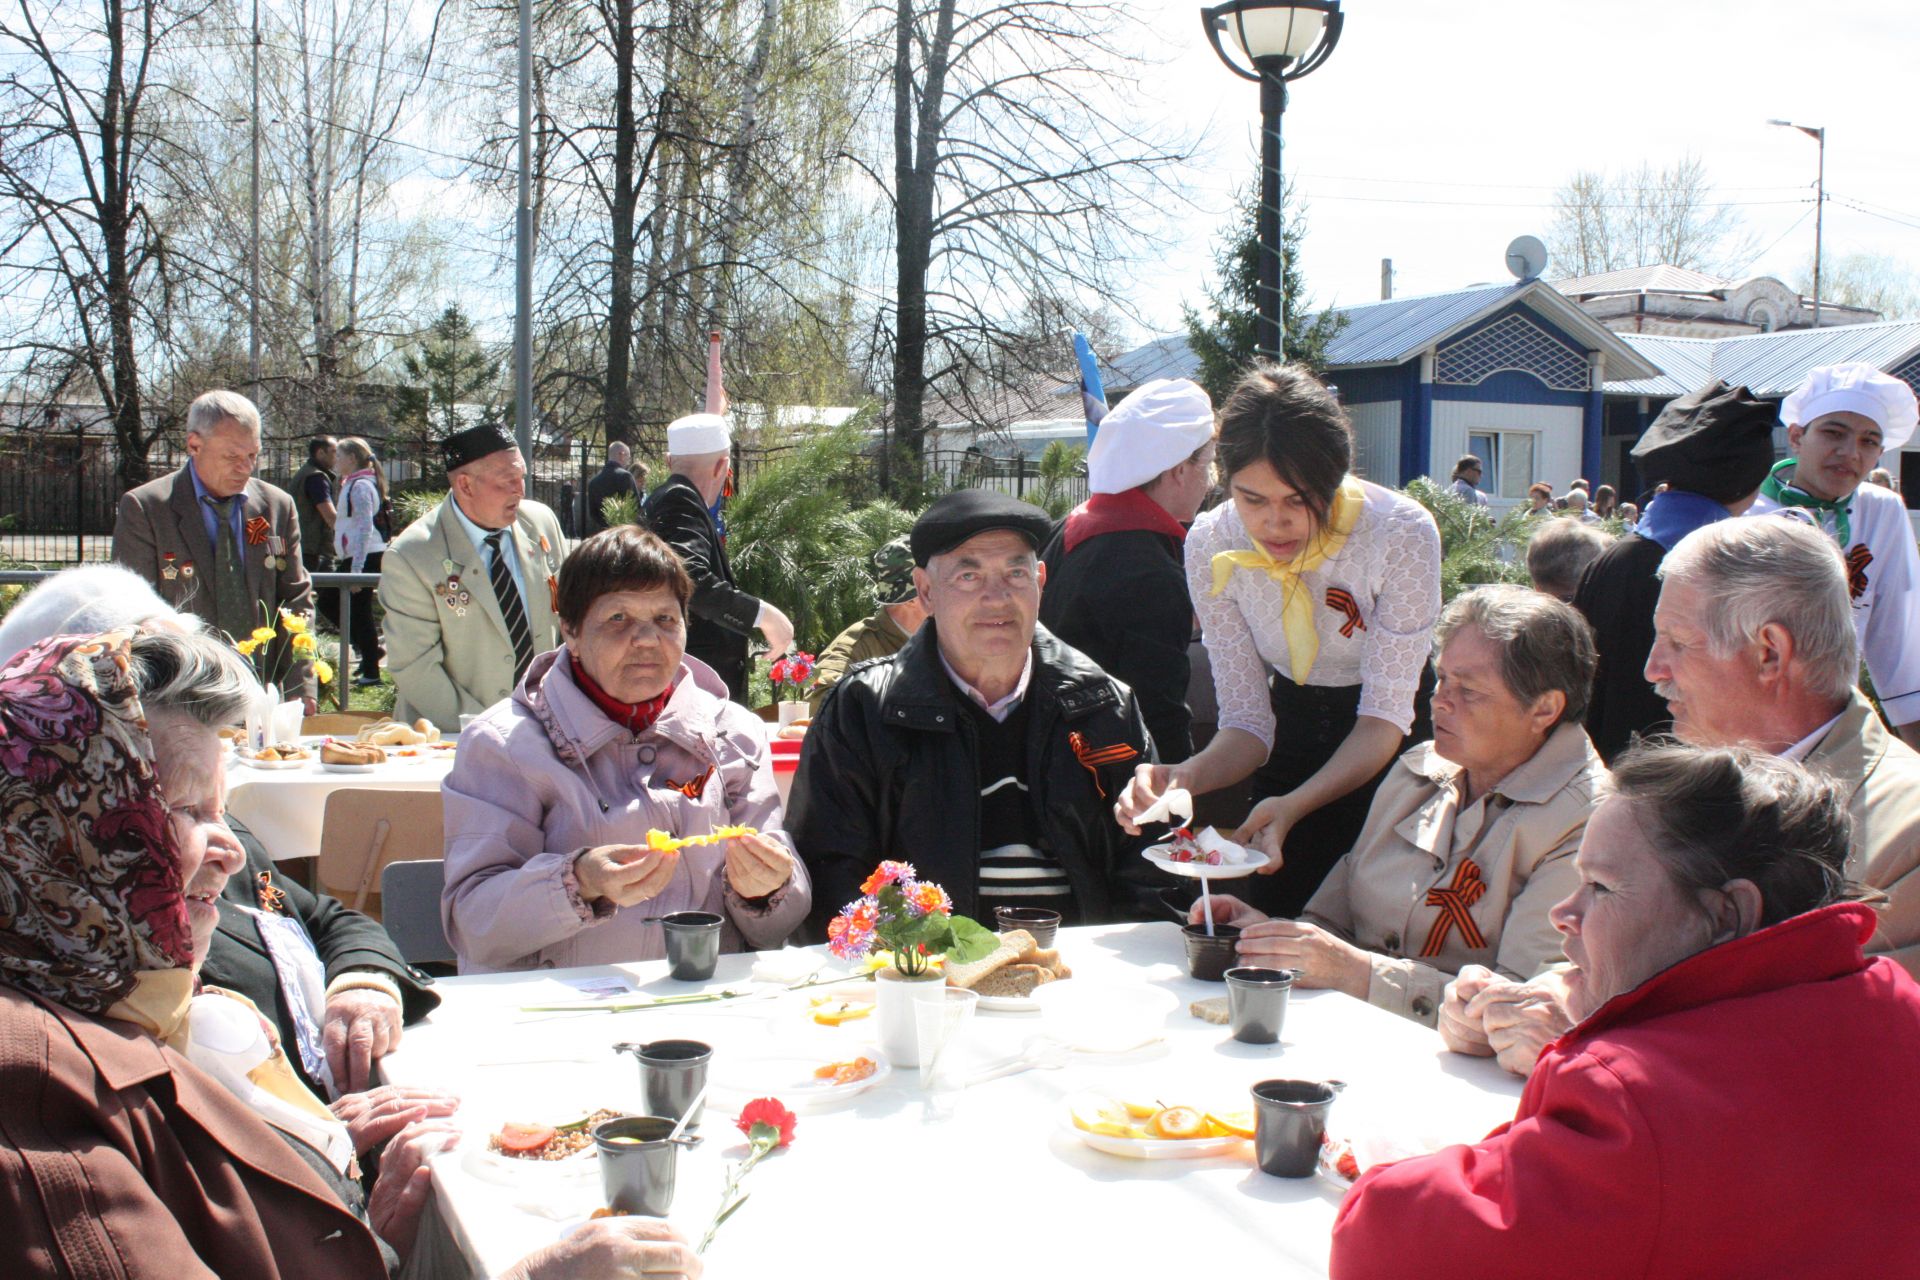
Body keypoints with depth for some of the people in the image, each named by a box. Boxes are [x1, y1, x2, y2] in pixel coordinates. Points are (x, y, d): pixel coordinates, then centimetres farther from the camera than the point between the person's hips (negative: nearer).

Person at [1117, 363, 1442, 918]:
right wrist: (1184, 777, -35)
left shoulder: (1401, 534, -27)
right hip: (1295, 722, 3)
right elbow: (1247, 718, -14)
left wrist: (1294, 806, -39)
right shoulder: (1211, 546, -17)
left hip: (1396, 748, -3)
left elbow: (1385, 715, -23)